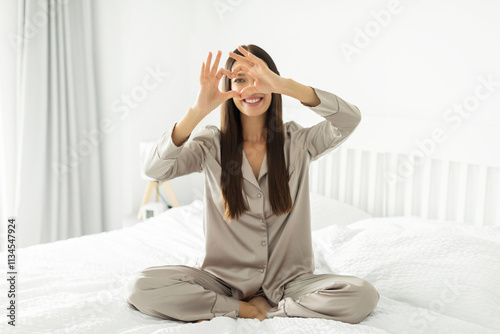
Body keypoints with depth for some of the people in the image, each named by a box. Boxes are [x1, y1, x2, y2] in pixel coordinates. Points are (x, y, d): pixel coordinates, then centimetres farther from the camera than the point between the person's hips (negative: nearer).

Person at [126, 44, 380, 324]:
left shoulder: (297, 142, 0)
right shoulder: (212, 145, 0)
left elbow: (350, 119, -17)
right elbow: (155, 169, -16)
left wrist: (288, 86, -30)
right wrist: (198, 112, -29)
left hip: (288, 280, 1)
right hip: (225, 279, 0)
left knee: (363, 296, -26)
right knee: (142, 288, -23)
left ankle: (263, 308, -7)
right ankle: (244, 309, -7)